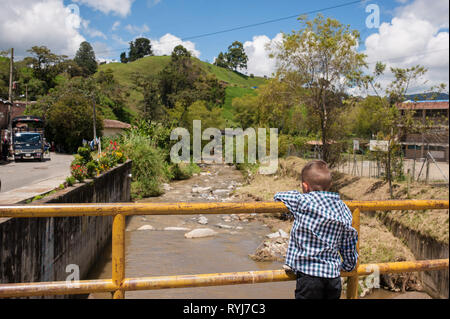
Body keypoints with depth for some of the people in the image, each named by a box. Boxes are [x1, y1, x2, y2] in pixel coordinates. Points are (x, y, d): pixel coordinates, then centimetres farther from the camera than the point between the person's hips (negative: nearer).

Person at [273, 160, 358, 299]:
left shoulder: (302, 201, -11)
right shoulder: (344, 210, 6)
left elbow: (278, 196, 7)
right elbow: (348, 246, 13)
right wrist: (348, 266, 29)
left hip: (309, 276, -5)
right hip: (334, 277, 6)